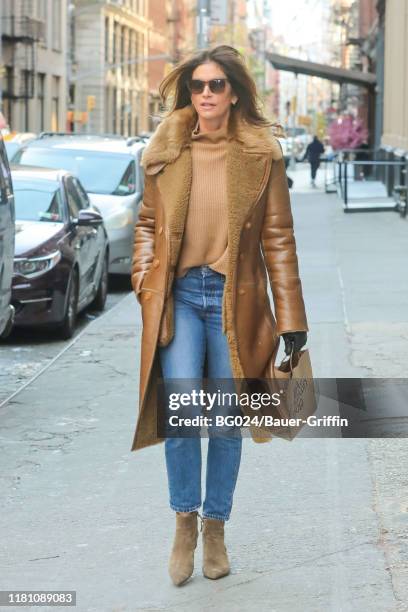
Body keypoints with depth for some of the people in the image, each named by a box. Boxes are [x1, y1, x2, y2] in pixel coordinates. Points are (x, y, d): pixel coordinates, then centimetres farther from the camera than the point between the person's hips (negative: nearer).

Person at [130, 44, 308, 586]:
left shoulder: (261, 153, 0)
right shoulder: (166, 151, 5)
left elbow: (278, 236, 1)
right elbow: (147, 223, 13)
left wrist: (291, 317, -1)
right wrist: (145, 284, -2)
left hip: (235, 298, 0)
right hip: (179, 294, 1)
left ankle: (215, 527, 22)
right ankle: (185, 521, 7)